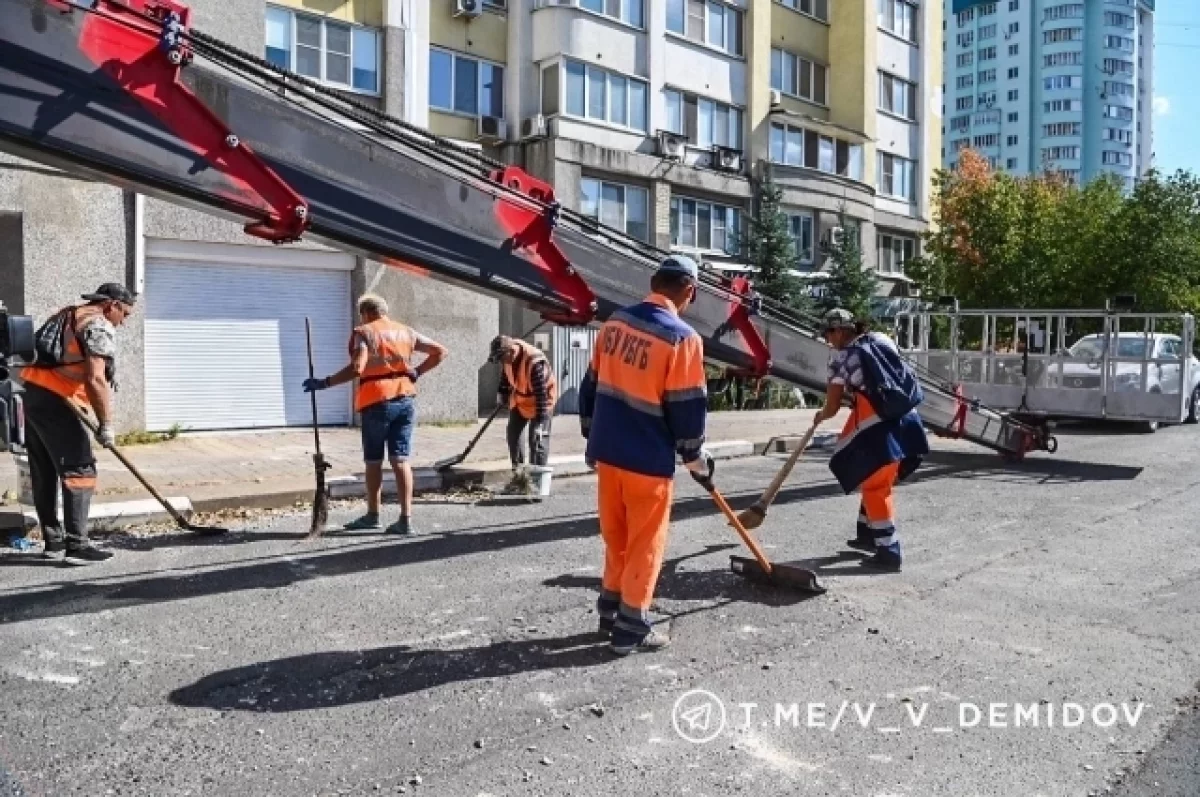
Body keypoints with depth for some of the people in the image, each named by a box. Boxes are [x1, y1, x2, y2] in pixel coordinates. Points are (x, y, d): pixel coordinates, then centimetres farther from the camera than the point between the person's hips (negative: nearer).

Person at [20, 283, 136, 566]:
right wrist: (106, 424, -13)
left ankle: (53, 541, 20)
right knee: (79, 471, -6)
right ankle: (76, 545, -6)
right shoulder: (100, 326, -8)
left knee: (45, 475, 13)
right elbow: (95, 379, -18)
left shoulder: (66, 315, 21)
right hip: (52, 402, -10)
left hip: (30, 393, 10)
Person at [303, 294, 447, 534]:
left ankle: (372, 515, 23)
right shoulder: (407, 332, 13)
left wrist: (324, 383, -14)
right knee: (401, 460, 4)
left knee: (373, 461, 10)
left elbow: (356, 368, -20)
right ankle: (406, 519, -1)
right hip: (405, 400, 5)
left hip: (377, 402, -5)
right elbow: (440, 352, 15)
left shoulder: (363, 332, -5)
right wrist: (417, 372, 13)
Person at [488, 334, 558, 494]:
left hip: (541, 400, -8)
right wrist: (503, 394, 13)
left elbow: (541, 394, -35)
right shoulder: (508, 356, -16)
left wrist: (540, 422, -34)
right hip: (520, 397, 8)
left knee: (537, 438, -10)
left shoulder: (535, 362, -37)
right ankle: (518, 474, 19)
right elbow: (505, 374, 8)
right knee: (513, 433, 10)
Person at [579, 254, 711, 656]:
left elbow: (592, 385, 11)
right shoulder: (682, 338, -16)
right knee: (645, 543, 7)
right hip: (648, 459, -6)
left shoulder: (614, 322, 4)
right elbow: (687, 408, -13)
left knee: (615, 536, 20)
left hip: (607, 451, 6)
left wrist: (592, 435, 22)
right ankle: (631, 628, 15)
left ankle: (611, 610, 32)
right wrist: (695, 456, 3)